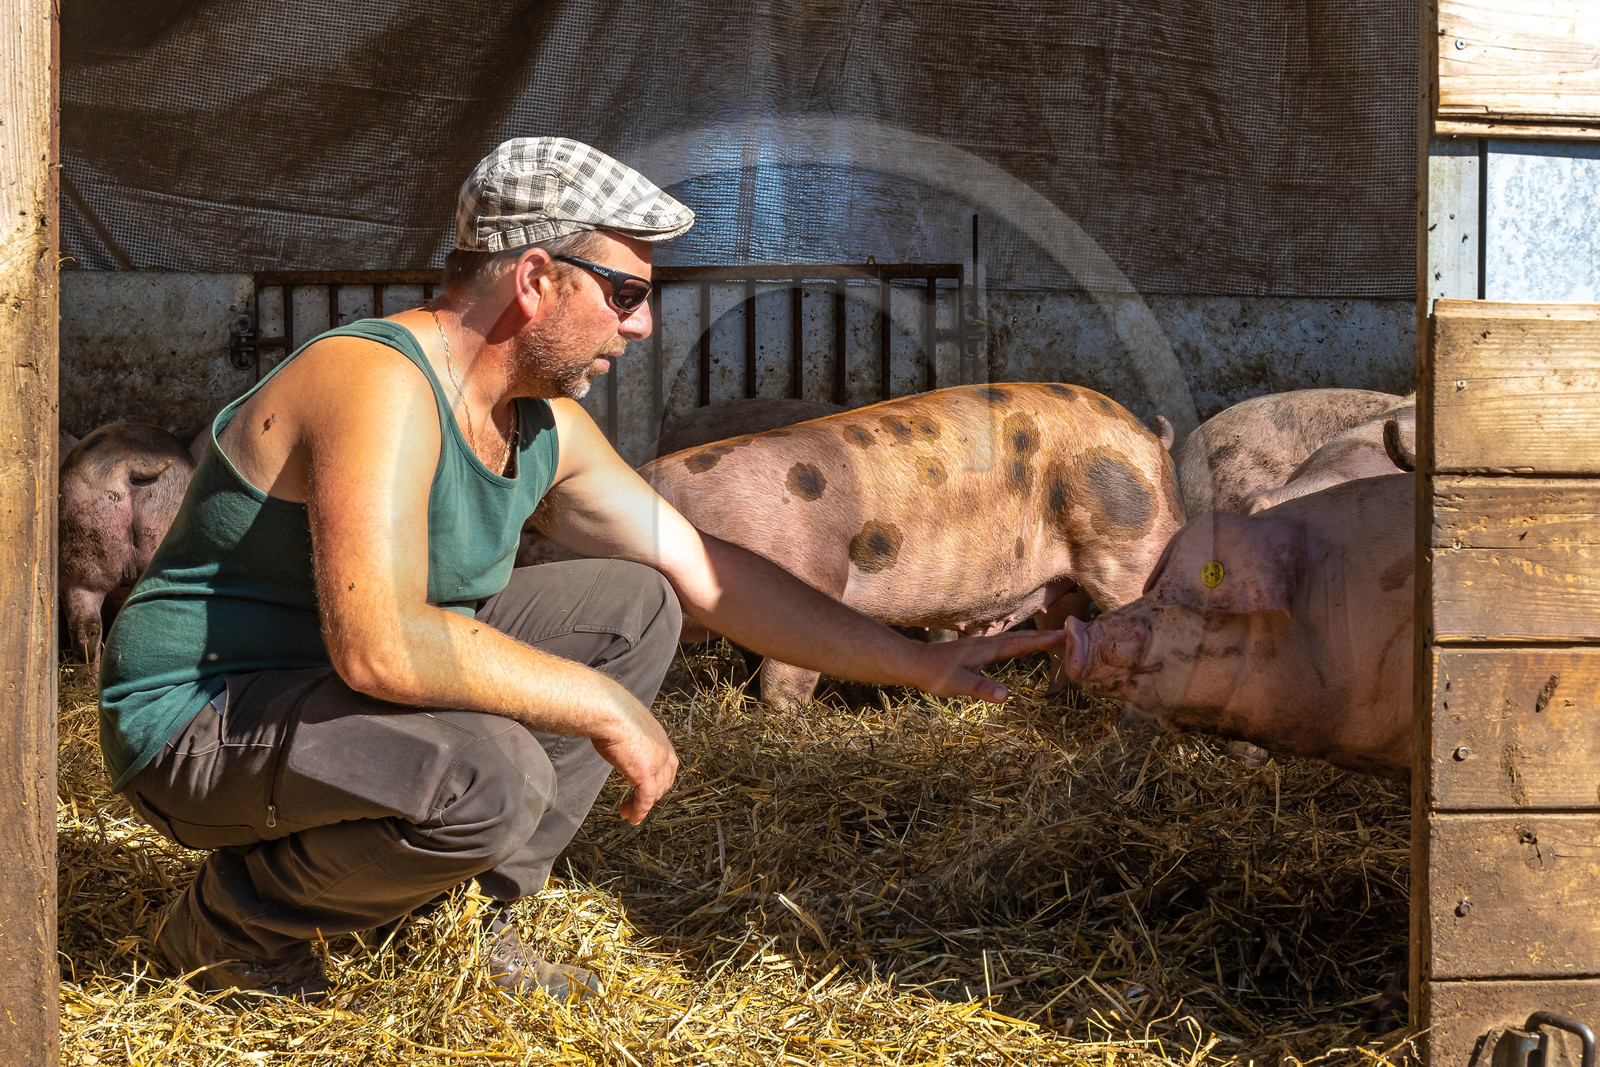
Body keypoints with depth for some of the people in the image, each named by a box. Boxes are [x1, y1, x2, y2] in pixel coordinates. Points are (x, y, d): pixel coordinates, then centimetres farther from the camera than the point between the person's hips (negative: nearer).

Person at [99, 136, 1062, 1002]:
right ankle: (234, 921, -6)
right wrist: (603, 708, -28)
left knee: (632, 606, 2)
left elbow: (707, 573, 10)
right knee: (494, 781, -35)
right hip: (198, 723, -9)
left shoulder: (547, 427, 3)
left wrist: (925, 667, 9)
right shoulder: (382, 387, -27)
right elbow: (378, 649, -37)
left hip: (339, 683, 9)